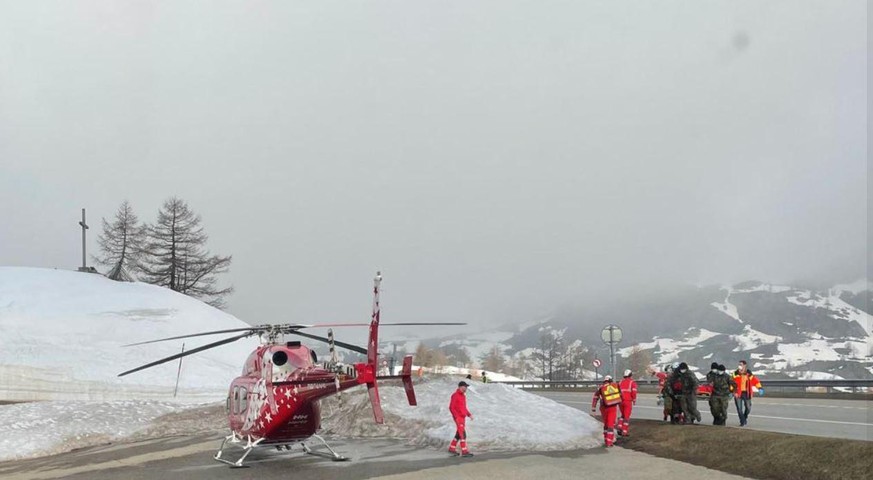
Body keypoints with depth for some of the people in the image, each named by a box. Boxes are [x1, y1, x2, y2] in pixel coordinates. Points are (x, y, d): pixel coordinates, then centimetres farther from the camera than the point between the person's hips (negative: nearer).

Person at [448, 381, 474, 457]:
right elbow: (451, 407, -15)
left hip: (463, 417, 9)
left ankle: (451, 448, 24)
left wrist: (469, 414, 12)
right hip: (458, 418, -9)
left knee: (459, 434, 14)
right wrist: (456, 417, -21)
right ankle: (464, 451, -16)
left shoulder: (463, 395, 15)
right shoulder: (455, 395, -12)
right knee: (463, 434, -13)